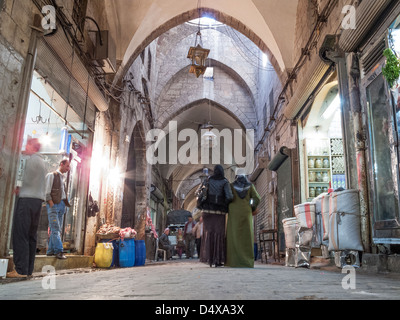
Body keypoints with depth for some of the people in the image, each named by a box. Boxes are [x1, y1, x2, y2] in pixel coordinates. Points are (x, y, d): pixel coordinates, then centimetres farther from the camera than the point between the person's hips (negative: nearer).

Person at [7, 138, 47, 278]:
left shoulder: (32, 159, -5)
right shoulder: (42, 161, 22)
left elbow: (27, 180, -9)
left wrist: (19, 189, 9)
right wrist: (22, 188, 14)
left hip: (27, 199, -9)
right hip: (38, 200, 9)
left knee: (20, 234, -7)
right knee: (31, 235, 7)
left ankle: (20, 269, -8)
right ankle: (28, 269, 9)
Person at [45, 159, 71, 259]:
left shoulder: (62, 177, 23)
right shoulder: (52, 175, 2)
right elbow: (47, 192, -6)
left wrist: (65, 204, 8)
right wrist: (51, 204, -14)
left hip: (62, 205, 8)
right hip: (54, 204, -8)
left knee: (58, 229, 5)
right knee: (55, 228, -12)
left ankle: (51, 250, 10)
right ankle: (58, 251, -16)